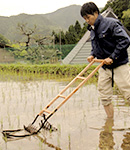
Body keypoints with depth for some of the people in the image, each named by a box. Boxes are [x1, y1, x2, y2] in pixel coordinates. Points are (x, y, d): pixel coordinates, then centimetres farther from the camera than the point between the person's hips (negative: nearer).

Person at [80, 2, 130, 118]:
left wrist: (112, 57, -19)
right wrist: (93, 55, 2)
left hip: (119, 65, -7)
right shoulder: (92, 30, 10)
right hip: (104, 67, 7)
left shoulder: (111, 23, -14)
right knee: (105, 97, 8)